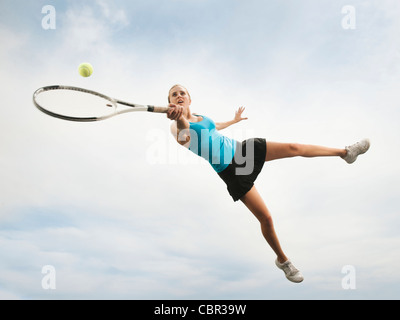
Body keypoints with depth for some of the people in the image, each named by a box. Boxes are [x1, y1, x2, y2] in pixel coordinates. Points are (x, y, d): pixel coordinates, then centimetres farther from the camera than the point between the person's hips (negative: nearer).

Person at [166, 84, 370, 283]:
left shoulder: (200, 116, 10)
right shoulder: (177, 126, -12)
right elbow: (183, 137, -36)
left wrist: (234, 120, 48)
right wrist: (180, 121, -60)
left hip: (241, 149, 6)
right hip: (230, 172, -6)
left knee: (294, 148, 0)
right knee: (266, 218, -6)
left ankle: (345, 152, 22)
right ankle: (282, 260, 19)